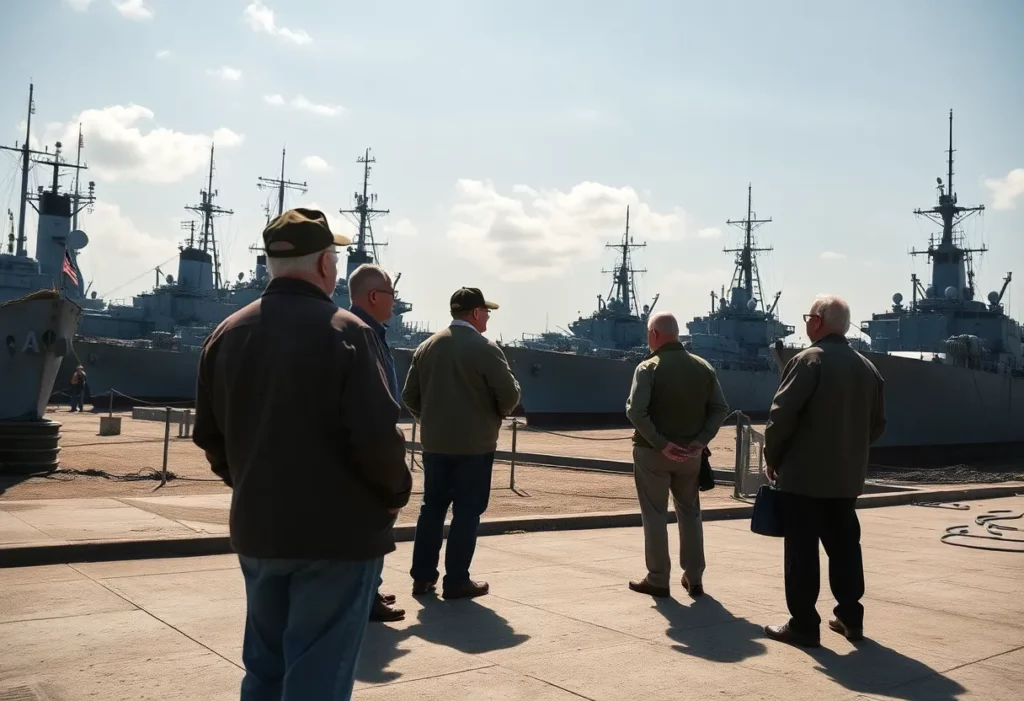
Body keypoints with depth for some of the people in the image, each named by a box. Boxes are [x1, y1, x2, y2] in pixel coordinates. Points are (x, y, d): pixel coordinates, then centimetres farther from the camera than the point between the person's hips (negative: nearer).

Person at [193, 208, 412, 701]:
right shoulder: (344, 330, -15)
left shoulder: (228, 333, 6)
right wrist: (395, 492, -4)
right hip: (338, 531, -6)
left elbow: (209, 434, 9)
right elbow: (376, 434, -21)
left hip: (258, 529, 7)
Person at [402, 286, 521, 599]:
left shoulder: (427, 346, 5)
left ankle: (423, 576, 18)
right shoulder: (484, 348, -12)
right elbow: (510, 395, -15)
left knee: (432, 506, 13)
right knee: (466, 511, 3)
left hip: (434, 442, 6)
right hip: (474, 444, -5)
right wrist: (496, 414, 5)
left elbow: (410, 396, 5)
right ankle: (456, 581, 7)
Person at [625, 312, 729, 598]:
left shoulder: (649, 367, -11)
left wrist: (660, 443, -18)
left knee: (655, 516, 7)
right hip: (690, 453, 4)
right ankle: (694, 579, 20)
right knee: (690, 513, 16)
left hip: (652, 453, -4)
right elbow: (720, 409, 1)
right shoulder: (703, 367, 4)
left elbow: (635, 411, -21)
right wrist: (701, 440, -3)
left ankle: (658, 580, 12)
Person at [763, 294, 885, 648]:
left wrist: (772, 457, -6)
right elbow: (877, 423, 13)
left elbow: (782, 415, -18)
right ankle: (851, 617, 22)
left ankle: (803, 625, 3)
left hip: (803, 474, -7)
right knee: (844, 546, 16)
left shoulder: (808, 360, -13)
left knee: (802, 552, -1)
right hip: (847, 477, 7)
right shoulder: (867, 367, 9)